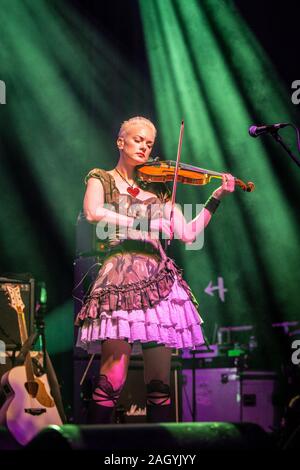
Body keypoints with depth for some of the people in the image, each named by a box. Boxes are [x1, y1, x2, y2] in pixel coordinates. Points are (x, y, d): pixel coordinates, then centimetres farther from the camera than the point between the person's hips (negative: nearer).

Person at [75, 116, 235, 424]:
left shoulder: (158, 186, 23)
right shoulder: (101, 179, 13)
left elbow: (187, 234, 15)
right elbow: (93, 213, -10)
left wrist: (217, 197, 9)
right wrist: (144, 223, -16)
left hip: (159, 280, 4)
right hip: (119, 280, -4)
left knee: (159, 385, 0)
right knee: (113, 378, -18)